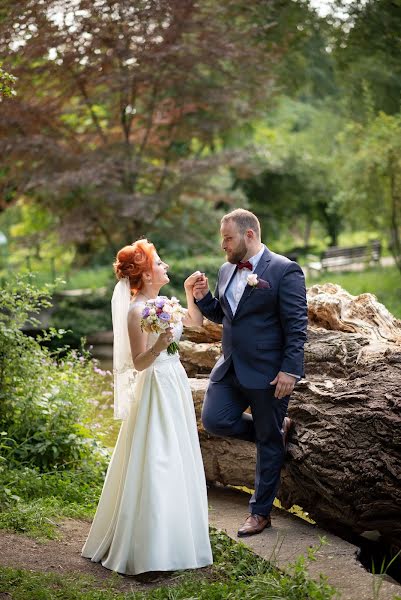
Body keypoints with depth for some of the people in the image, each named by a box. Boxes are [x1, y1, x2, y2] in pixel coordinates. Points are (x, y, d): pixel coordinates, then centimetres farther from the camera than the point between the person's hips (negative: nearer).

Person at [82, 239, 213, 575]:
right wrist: (158, 347, -35)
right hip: (156, 392, -9)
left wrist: (190, 294, 10)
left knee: (176, 464, 16)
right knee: (154, 466, -4)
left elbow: (194, 322, 22)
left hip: (175, 387, 9)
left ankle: (175, 537, 30)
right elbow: (139, 363, -18)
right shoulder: (137, 311, -17)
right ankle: (148, 549, 6)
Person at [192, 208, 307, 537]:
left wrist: (289, 370, -19)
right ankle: (276, 428, 21)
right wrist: (203, 298, 1)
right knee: (214, 420, -4)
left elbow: (297, 326, -14)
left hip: (268, 372, -7)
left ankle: (261, 512, 20)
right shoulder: (226, 270, 10)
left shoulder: (285, 271, -13)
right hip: (230, 368, 7)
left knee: (269, 442, 5)